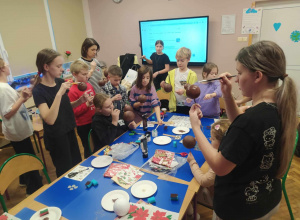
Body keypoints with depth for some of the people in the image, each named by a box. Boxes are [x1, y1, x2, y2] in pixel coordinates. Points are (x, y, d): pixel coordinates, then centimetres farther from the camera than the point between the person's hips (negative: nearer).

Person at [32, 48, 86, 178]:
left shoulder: (59, 82, -3)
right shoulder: (39, 91, -20)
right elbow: (50, 120, -32)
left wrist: (79, 101, -7)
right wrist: (59, 93, -37)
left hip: (69, 131, 6)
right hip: (56, 138, -6)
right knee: (66, 173, 11)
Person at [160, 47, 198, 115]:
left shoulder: (192, 75, -6)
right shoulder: (172, 73, 5)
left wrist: (184, 91, -26)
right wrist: (163, 86, -13)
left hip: (187, 107, -3)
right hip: (174, 106, 3)